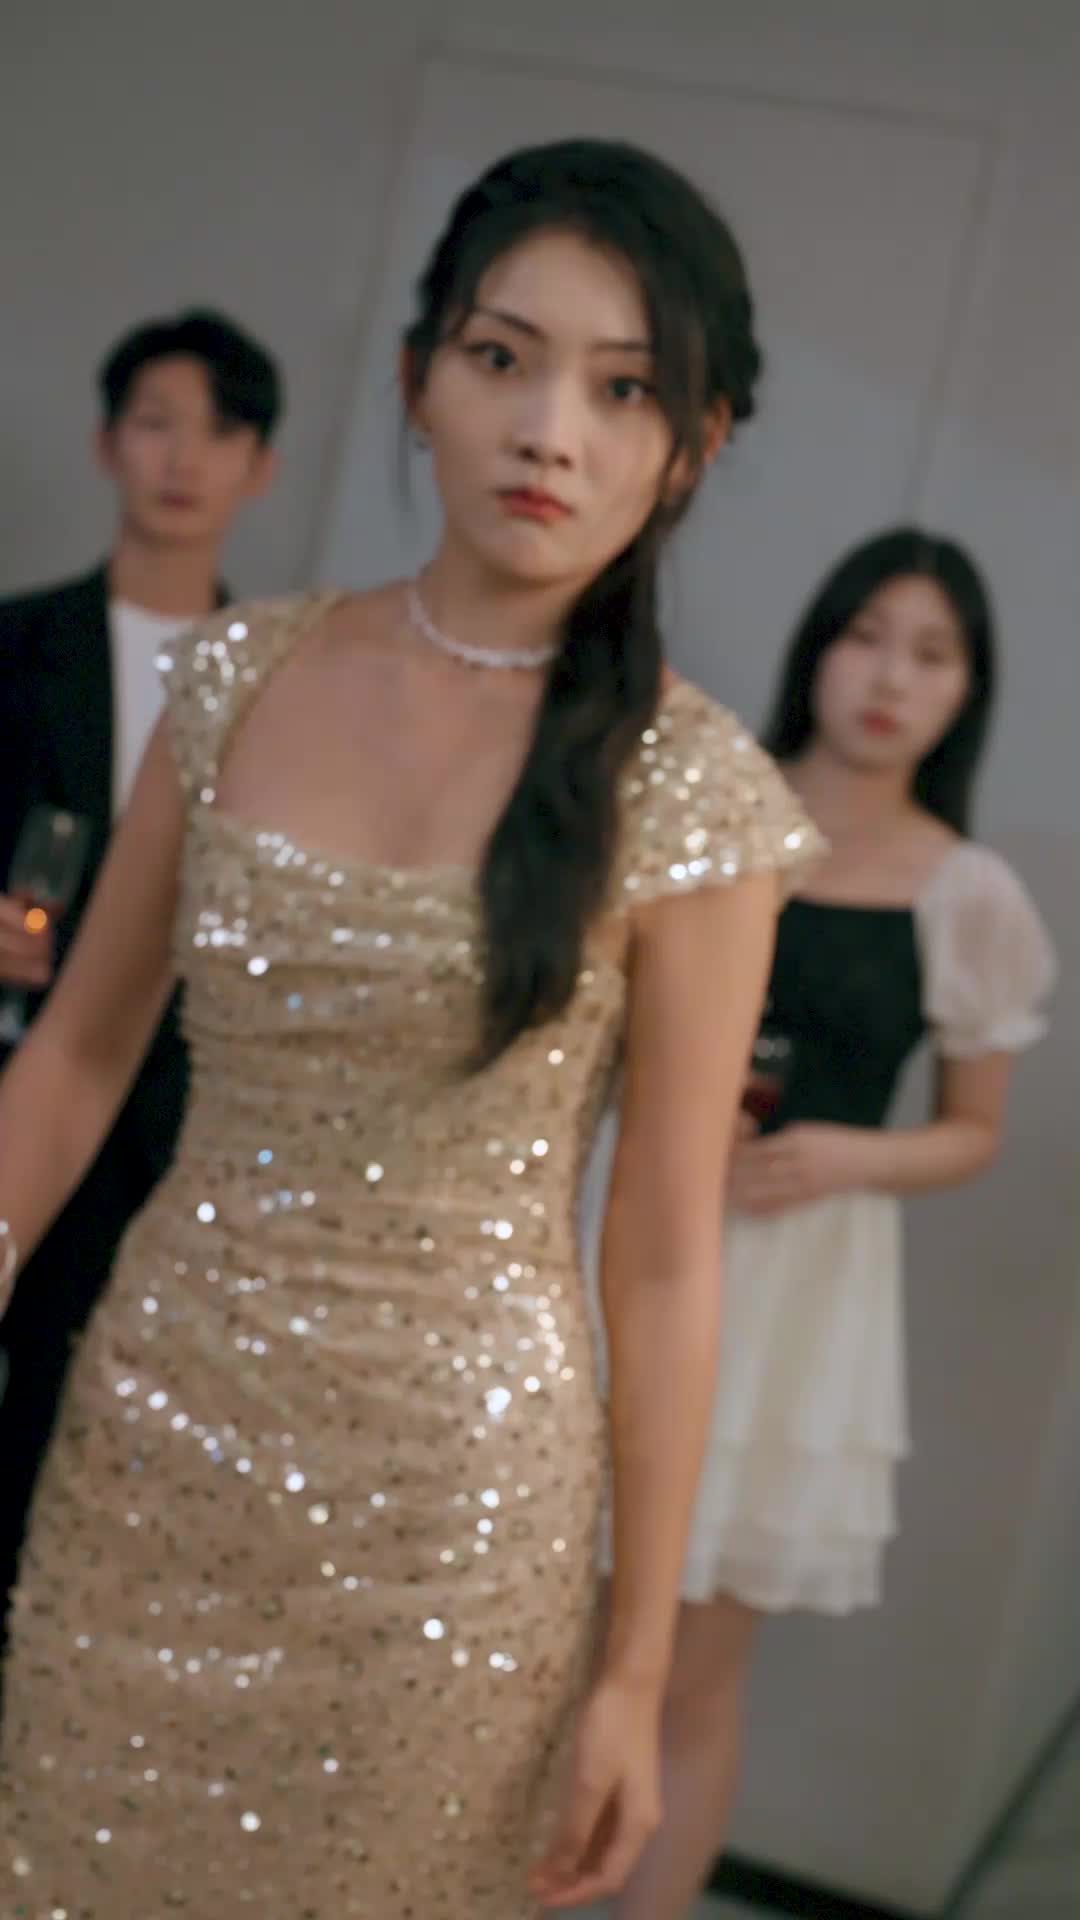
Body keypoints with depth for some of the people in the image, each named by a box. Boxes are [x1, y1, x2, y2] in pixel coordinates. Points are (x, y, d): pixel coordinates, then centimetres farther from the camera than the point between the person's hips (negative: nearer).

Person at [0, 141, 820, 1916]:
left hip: (453, 1481, -3)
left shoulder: (689, 795, -11)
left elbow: (664, 1255, -8)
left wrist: (635, 1668, -5)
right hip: (154, 1435, 3)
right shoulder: (244, 675, -2)